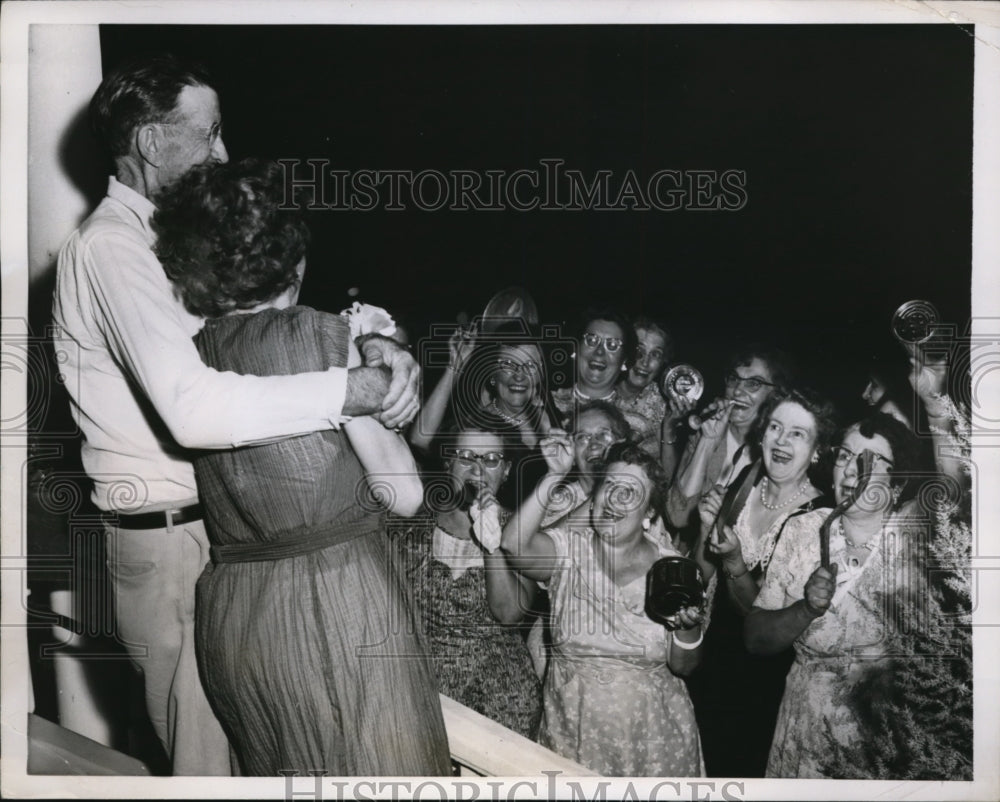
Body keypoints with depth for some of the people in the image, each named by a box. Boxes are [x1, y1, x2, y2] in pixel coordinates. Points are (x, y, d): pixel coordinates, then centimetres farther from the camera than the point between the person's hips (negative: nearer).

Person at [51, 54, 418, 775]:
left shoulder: (164, 236, 13)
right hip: (170, 544, -9)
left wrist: (374, 343, -7)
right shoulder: (110, 247, -18)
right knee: (209, 752, 2)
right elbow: (196, 409, -33)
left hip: (217, 525, 9)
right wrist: (349, 391, -27)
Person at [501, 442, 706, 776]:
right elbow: (514, 545, -30)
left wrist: (689, 627, -22)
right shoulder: (568, 548, -7)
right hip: (573, 731, 0)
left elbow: (682, 667, -2)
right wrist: (553, 477, -29)